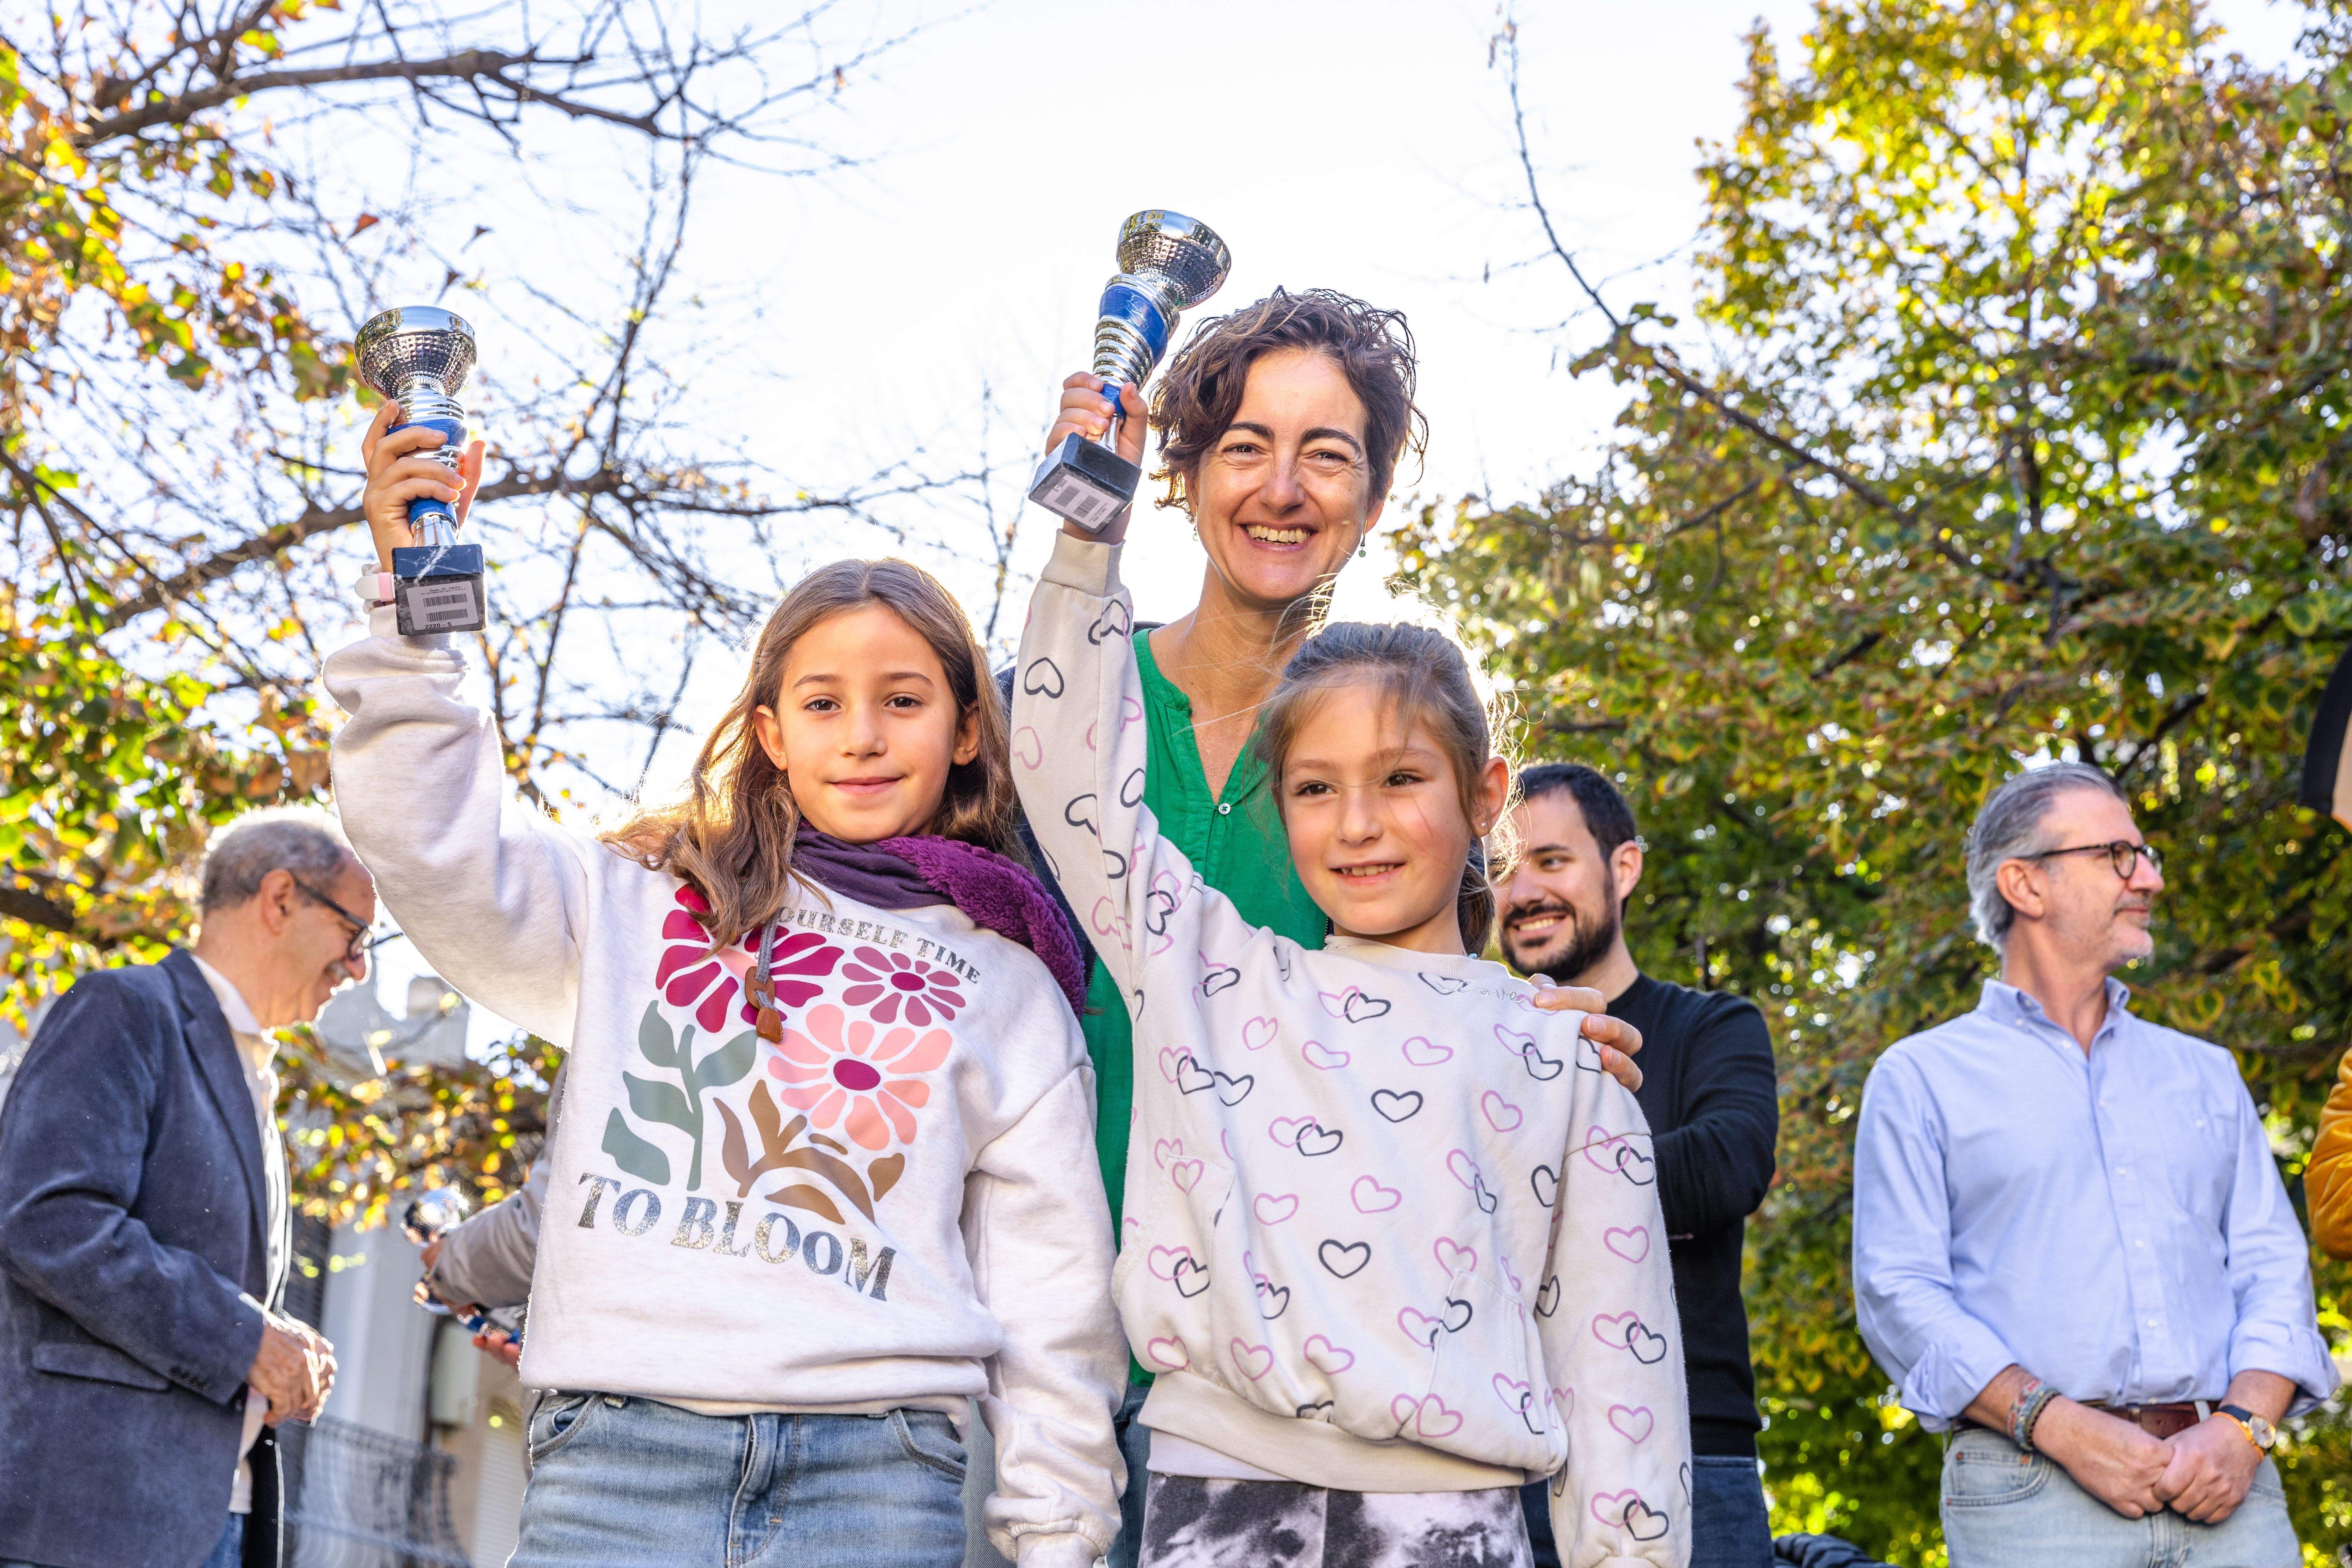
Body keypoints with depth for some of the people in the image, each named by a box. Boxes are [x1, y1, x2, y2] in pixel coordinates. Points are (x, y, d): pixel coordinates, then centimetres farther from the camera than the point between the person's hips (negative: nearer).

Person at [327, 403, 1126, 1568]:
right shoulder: (637, 906, 15)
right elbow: (437, 852, 0)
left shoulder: (1008, 988, 14)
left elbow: (1048, 1287, 12)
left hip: (875, 1467, 0)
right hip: (619, 1453, 0)